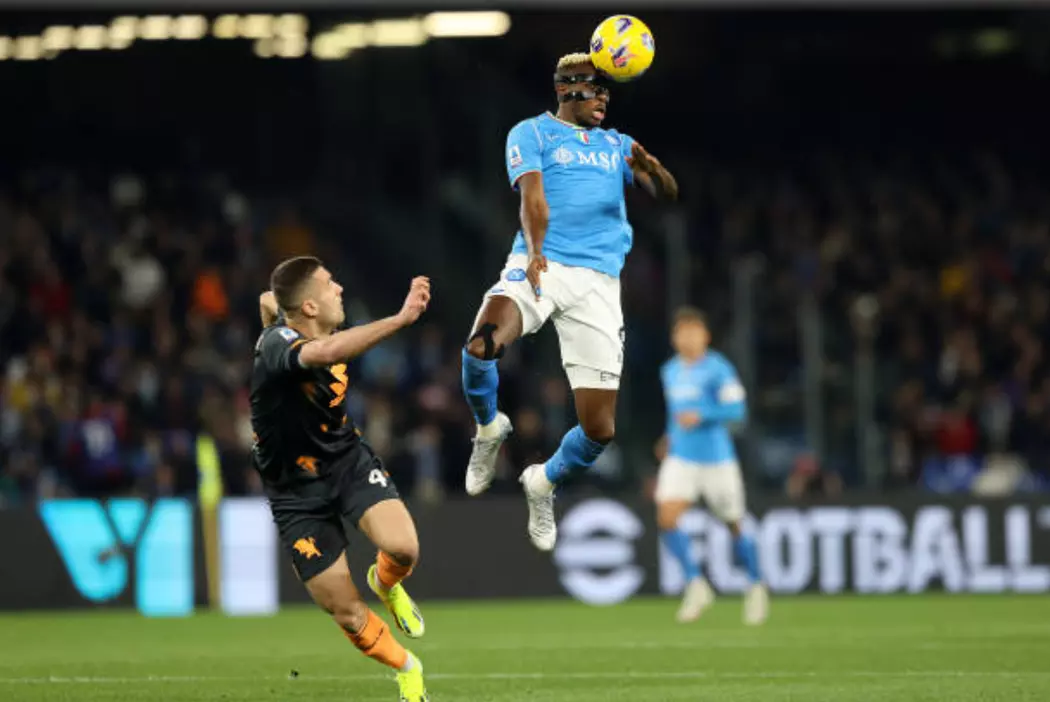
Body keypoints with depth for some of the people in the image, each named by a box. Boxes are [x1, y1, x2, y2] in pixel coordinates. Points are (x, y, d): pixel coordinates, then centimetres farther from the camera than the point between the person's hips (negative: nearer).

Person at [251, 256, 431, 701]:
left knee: (403, 548, -23)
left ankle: (385, 583, 14)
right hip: (297, 492, -5)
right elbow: (328, 352, -55)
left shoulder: (291, 329, -8)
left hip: (348, 461, 5)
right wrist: (402, 319, -64)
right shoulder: (276, 347, -30)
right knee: (347, 615, -4)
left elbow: (268, 300, 17)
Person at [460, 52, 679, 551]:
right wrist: (535, 252, -25)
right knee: (481, 346, -34)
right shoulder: (533, 133, 9)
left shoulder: (616, 145, 21)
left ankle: (545, 481, 27)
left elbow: (666, 193, 7)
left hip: (598, 281, 3)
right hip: (539, 267, -3)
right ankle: (489, 428, 0)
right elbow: (533, 196, -7)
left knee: (599, 430, -6)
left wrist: (651, 169, -17)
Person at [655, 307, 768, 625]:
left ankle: (756, 586, 29)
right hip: (681, 458, 5)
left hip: (716, 458, -5)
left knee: (734, 525, 6)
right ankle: (696, 585, -6)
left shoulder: (717, 368, -10)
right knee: (666, 519, -16)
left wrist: (700, 416, -27)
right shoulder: (670, 371, 10)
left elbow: (736, 409, -16)